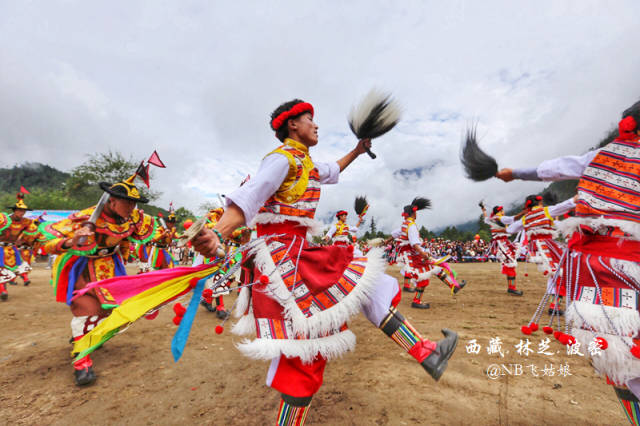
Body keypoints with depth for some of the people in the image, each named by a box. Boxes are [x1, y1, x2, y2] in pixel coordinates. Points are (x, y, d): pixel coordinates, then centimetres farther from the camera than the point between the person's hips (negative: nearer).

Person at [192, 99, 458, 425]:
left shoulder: (305, 163, 20)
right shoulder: (282, 158, -9)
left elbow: (331, 172, 41)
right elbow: (249, 196, -24)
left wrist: (357, 151, 44)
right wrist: (218, 233, -39)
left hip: (297, 252, 10)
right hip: (281, 253, -10)